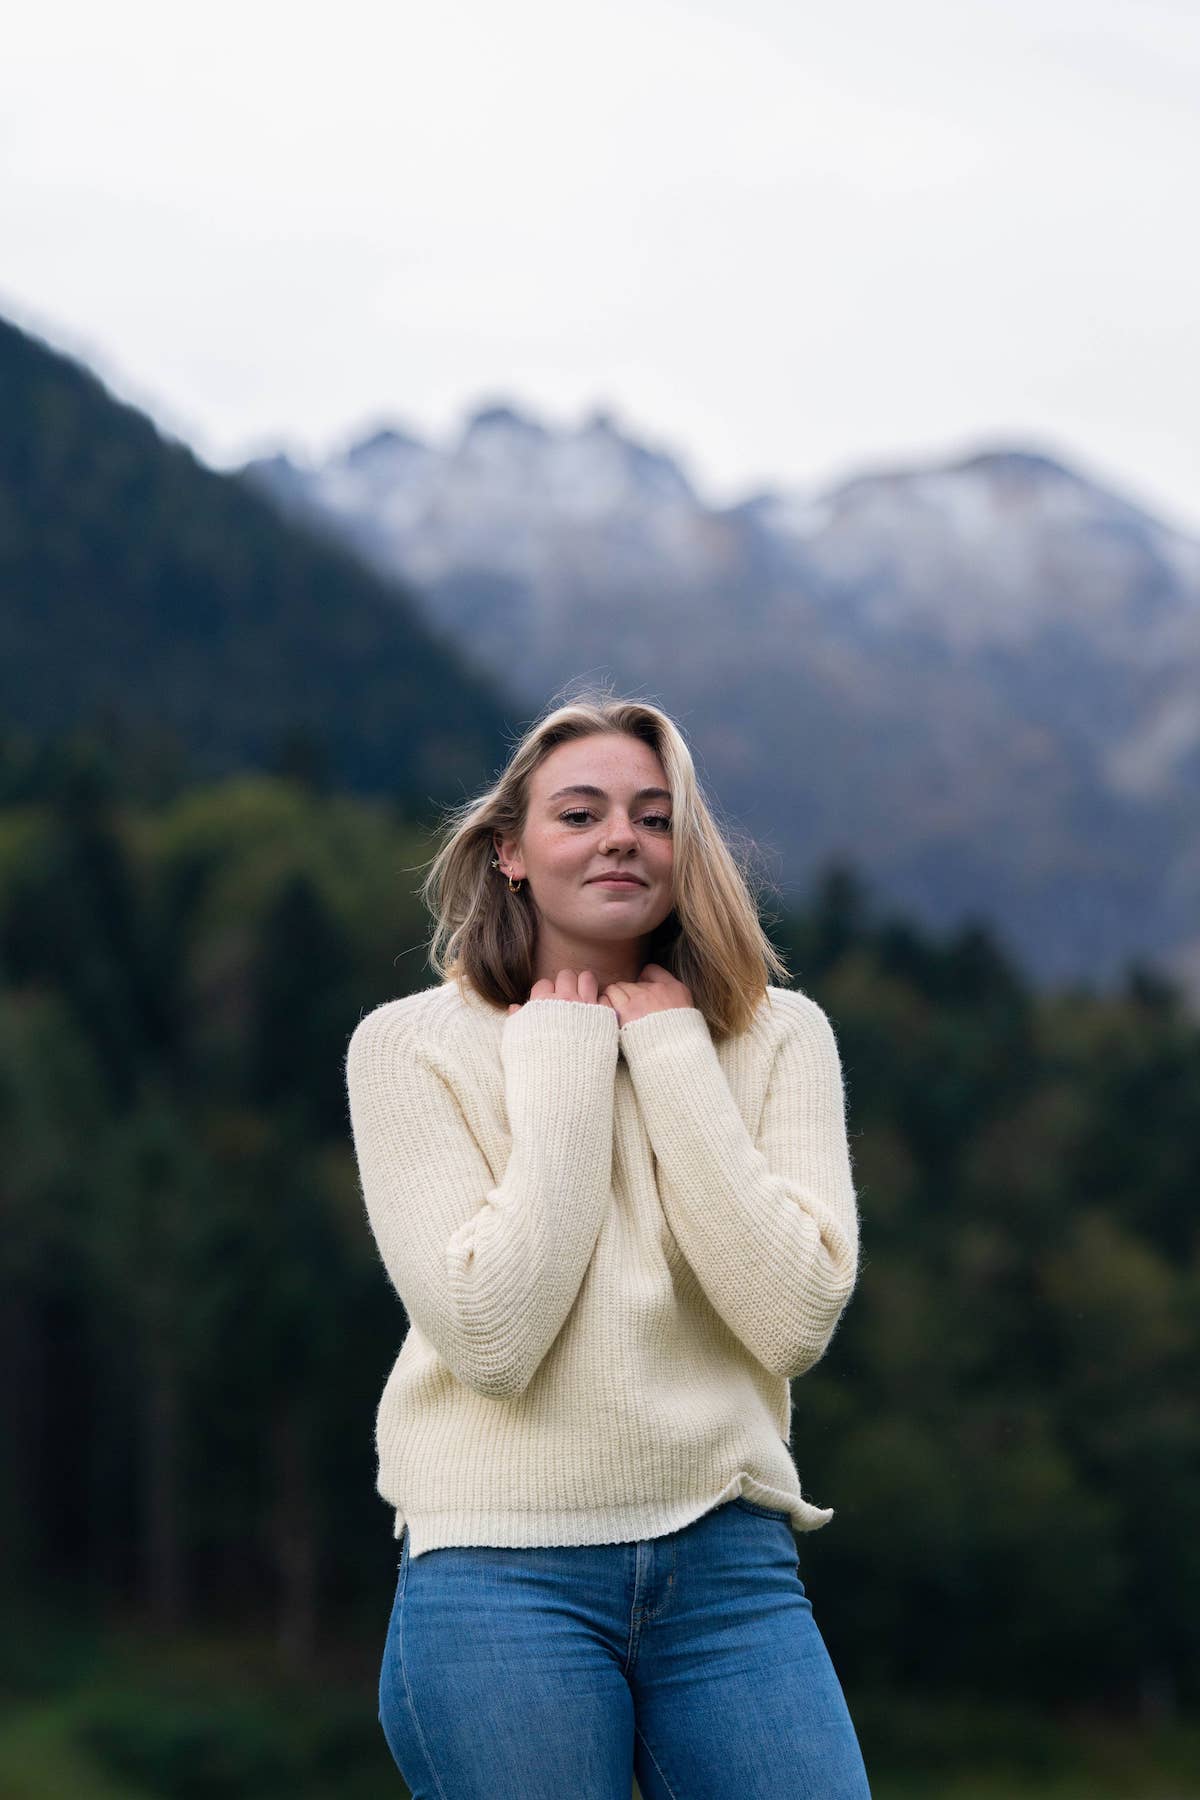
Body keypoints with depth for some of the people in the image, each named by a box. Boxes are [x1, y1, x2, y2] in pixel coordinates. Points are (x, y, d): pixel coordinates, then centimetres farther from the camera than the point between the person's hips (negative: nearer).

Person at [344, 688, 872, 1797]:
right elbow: (490, 1338, -14)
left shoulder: (780, 1037, 4)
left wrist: (673, 1059, -8)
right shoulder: (409, 1045, -2)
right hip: (504, 1570, -2)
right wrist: (563, 1067, -9)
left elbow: (795, 1322, -10)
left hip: (728, 1558, 2)